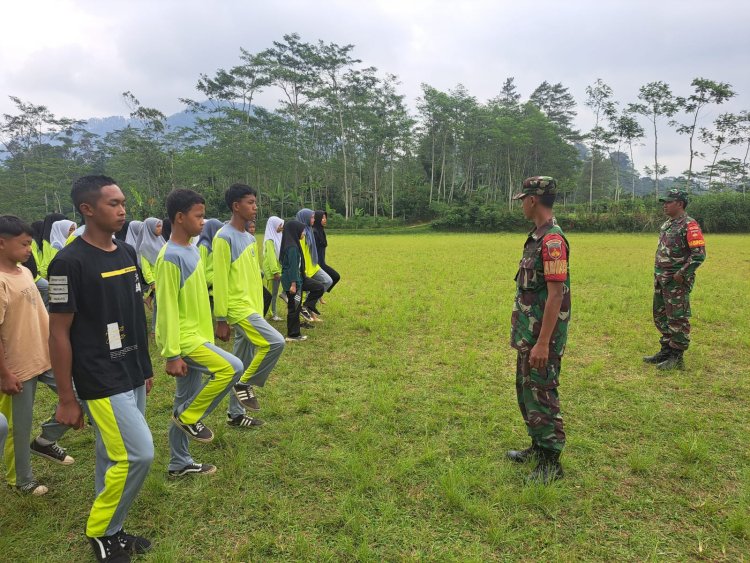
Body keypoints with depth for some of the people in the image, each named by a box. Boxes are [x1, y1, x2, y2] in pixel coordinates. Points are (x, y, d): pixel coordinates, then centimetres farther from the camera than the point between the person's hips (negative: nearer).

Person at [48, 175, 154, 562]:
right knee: (138, 455, -8)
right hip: (101, 382, -7)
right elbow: (59, 332, -13)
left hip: (132, 377, 7)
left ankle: (111, 531, 33)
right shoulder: (70, 262, -15)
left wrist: (145, 367, 16)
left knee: (115, 458, 16)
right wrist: (66, 398, -11)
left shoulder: (127, 253, 7)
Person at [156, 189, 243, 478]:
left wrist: (207, 335, 21)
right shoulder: (171, 257, -18)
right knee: (232, 367, -20)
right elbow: (167, 309, -19)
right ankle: (189, 417, -1)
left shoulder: (191, 251, 10)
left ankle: (180, 463, 27)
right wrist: (172, 355, -18)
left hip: (196, 336, 9)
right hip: (183, 339, -9)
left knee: (186, 401, 14)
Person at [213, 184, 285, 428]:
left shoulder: (250, 238, 13)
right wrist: (221, 319, -15)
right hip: (238, 308, -9)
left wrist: (258, 309, 19)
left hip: (252, 308, 9)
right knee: (275, 341, -20)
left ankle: (235, 414, 24)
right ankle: (245, 384, 0)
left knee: (243, 364, 12)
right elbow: (220, 281, -15)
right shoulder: (224, 237, -13)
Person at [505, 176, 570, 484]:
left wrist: (543, 343, -25)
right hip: (528, 332, 10)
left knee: (542, 395, 0)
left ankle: (551, 462, 14)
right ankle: (538, 446, 34)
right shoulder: (538, 236, 11)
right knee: (526, 390, 19)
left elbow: (556, 294, -24)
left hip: (542, 336, -10)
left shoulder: (552, 240, -20)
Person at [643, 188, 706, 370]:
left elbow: (699, 254, -17)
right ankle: (666, 351, 26)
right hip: (661, 280, 9)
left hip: (677, 281, -9)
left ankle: (676, 358, 6)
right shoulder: (666, 224, 15)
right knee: (661, 317, 15)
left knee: (678, 319, -2)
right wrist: (658, 275, 16)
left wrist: (682, 274, -19)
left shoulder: (689, 225, -13)